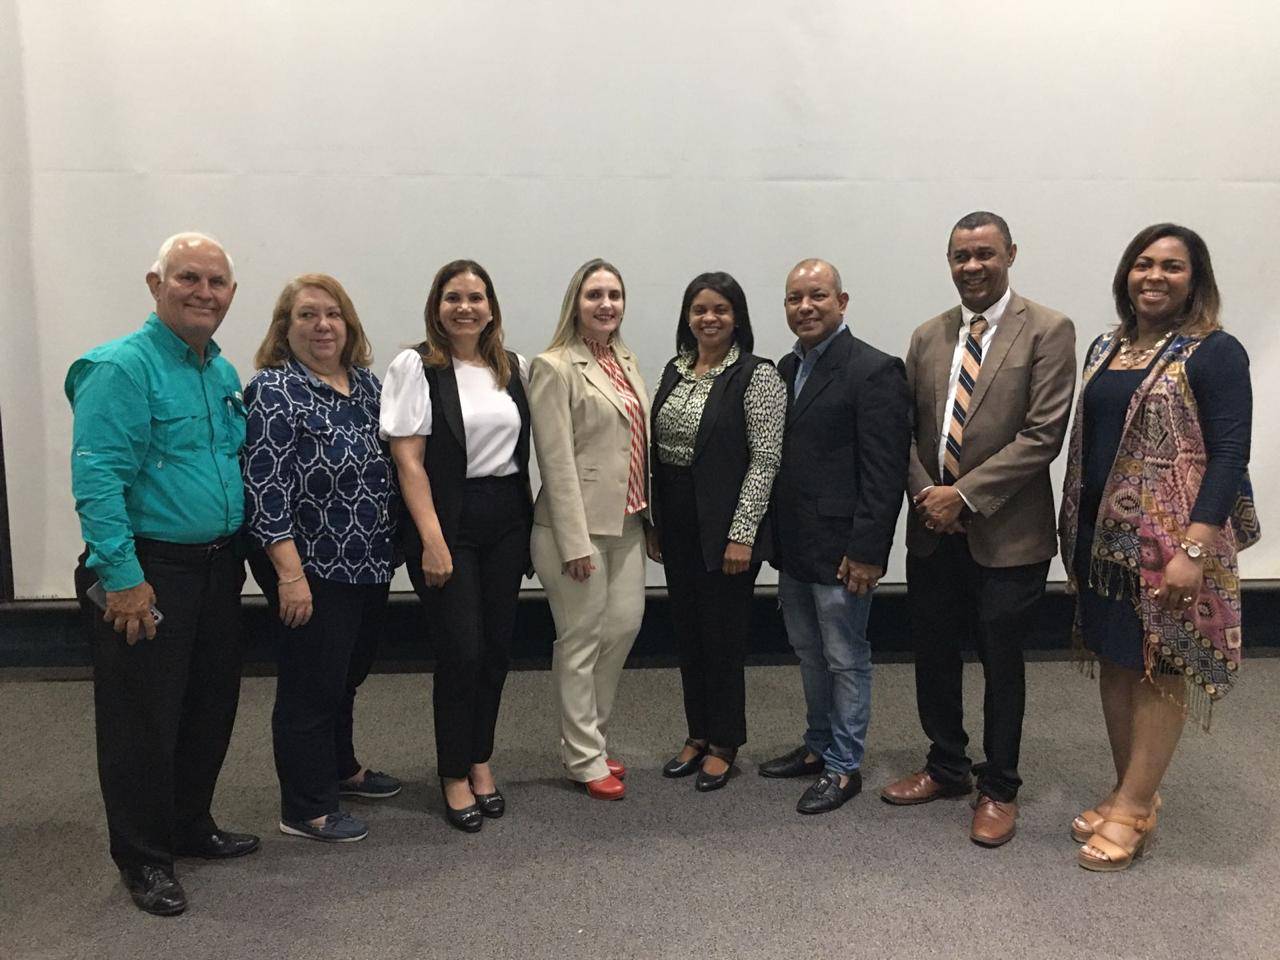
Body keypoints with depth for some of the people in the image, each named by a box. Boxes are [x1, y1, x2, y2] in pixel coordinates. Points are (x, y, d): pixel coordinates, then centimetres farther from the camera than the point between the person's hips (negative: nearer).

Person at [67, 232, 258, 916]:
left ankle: (190, 826, 35)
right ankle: (143, 857, 20)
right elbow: (96, 478, -20)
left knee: (211, 707, 17)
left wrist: (240, 550, 15)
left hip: (216, 568, 8)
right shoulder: (122, 368, -14)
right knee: (143, 720, 4)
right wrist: (122, 576, -23)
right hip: (147, 573, -8)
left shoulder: (224, 373, 11)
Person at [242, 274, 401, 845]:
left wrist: (387, 550, 14)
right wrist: (291, 573, -22)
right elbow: (265, 490, -18)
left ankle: (340, 768, 40)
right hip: (313, 570, -7)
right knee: (311, 686, 3)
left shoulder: (366, 383, 8)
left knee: (347, 675, 22)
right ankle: (305, 809, 17)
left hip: (368, 564, 8)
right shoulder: (274, 392, -13)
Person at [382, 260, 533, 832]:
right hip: (448, 521, -5)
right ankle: (454, 775, 17)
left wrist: (528, 518, 10)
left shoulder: (514, 368, 8)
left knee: (497, 647, 9)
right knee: (462, 651, -3)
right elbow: (408, 460, -10)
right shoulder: (416, 366, -6)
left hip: (507, 520, 5)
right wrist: (432, 540, -15)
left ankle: (480, 760, 28)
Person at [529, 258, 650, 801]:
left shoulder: (627, 363, 13)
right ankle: (585, 760, 18)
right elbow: (557, 462, -15)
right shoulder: (555, 368, -10)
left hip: (626, 522, 8)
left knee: (625, 626, 11)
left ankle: (586, 738, 30)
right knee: (581, 643, 3)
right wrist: (575, 543, -17)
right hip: (579, 525, -7)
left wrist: (650, 516, 12)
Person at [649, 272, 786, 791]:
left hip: (724, 523, -6)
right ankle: (698, 735, 29)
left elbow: (765, 460, -14)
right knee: (687, 631, 13)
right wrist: (652, 522, 11)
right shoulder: (675, 370, 10)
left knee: (722, 634, 3)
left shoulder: (758, 375, -10)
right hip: (676, 519, 6)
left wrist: (742, 534, -17)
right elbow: (657, 450, 13)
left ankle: (724, 745, 20)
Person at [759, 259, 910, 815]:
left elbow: (885, 472, -17)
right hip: (793, 547, 8)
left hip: (840, 549, -8)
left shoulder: (874, 371, -13)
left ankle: (843, 766, 21)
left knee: (845, 659, 6)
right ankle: (818, 747, 35)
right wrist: (774, 536, 10)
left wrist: (866, 550, -19)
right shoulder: (786, 368, 11)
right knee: (809, 654, 19)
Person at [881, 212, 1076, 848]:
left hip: (1007, 533, -5)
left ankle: (998, 790, 27)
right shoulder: (927, 337, 9)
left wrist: (964, 495, -16)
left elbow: (1043, 434, -14)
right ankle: (946, 768, 35)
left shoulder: (1048, 332, -7)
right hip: (933, 531, 5)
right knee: (933, 658, 15)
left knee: (1002, 666, 9)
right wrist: (924, 493, -7)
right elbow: (907, 429, 9)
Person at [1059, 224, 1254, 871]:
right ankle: (1131, 792, 26)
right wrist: (1076, 533, 12)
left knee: (1159, 669, 4)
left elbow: (1228, 455, -13)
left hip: (1170, 539, -6)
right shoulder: (1106, 349, 10)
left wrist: (1195, 549, -21)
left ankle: (1134, 808, 14)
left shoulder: (1214, 352, -8)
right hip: (1104, 535, 6)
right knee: (1115, 662, 12)